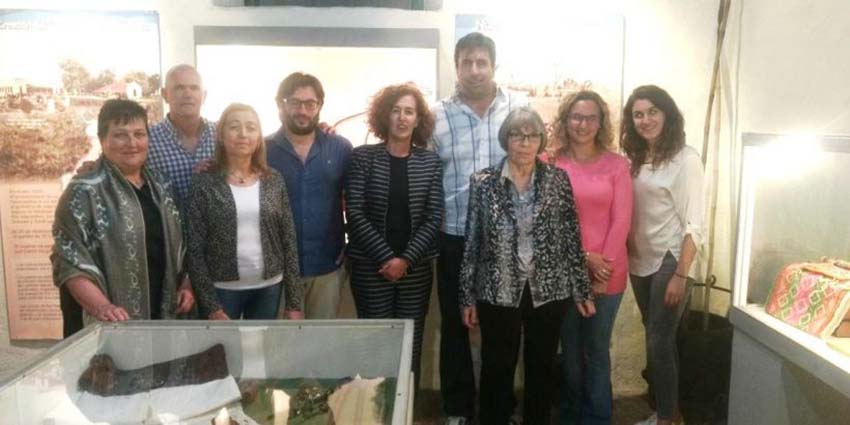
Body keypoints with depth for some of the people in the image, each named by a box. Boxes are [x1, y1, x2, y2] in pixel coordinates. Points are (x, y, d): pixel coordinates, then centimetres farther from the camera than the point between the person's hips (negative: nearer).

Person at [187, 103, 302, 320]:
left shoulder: (274, 180, 1)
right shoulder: (204, 182, -5)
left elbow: (289, 241, 2)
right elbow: (195, 248, -6)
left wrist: (294, 302, 0)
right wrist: (211, 306, -10)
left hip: (269, 288, 2)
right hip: (223, 290, -2)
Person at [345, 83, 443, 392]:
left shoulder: (430, 161, 4)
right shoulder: (363, 157, -1)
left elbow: (434, 218, -1)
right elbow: (355, 215, -7)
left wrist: (406, 259, -11)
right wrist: (386, 257, -13)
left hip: (416, 268, 2)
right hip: (370, 267, -2)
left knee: (410, 345, 8)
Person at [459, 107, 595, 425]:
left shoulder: (558, 179, -2)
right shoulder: (483, 182, -4)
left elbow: (572, 237, 1)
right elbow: (472, 242, -2)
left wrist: (582, 290, 2)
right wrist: (468, 296, -1)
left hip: (548, 291, 1)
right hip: (498, 292, -1)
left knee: (542, 369, 15)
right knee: (497, 370, 12)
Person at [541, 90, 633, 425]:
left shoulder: (616, 164, 1)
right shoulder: (551, 164, -3)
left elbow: (621, 220, -3)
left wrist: (603, 264, -9)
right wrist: (584, 258, -11)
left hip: (608, 273, 0)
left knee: (597, 350, 11)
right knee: (570, 348, 13)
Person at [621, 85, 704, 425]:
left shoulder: (686, 159, -11)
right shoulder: (635, 158, 6)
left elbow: (694, 224, -13)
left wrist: (680, 275, -17)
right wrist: (624, 256, 3)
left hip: (670, 261, -6)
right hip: (639, 261, 6)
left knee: (659, 341, -2)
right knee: (656, 339, 14)